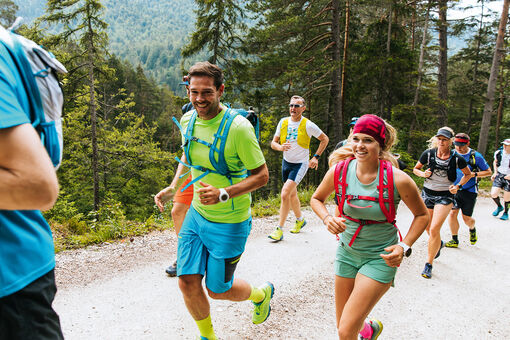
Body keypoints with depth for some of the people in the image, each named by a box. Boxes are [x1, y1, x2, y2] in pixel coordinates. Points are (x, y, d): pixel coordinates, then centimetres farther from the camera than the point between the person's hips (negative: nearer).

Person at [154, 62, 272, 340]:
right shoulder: (188, 120, -2)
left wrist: (223, 194, -29)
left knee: (217, 289, 9)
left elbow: (261, 175, -17)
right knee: (188, 283, 5)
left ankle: (262, 293, 42)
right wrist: (173, 189, 13)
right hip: (196, 213, 6)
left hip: (229, 222, -5)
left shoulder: (237, 127, -22)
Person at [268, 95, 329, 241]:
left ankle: (279, 230, -10)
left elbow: (325, 139, 1)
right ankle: (300, 220, 42)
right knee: (292, 194, 19)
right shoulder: (283, 122, -1)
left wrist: (316, 157, -5)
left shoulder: (308, 125, -13)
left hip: (300, 164, -6)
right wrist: (281, 147, -21)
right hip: (286, 162, 6)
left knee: (285, 193, -19)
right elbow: (273, 143, 1)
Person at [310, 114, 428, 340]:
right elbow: (316, 199, 5)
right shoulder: (339, 170, -12)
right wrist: (328, 219, -14)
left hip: (380, 258, -3)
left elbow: (422, 215, -3)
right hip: (347, 251, 4)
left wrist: (404, 247, -16)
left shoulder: (398, 180, -20)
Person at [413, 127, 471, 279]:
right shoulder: (428, 154, -6)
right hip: (427, 193, 3)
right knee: (428, 228, 15)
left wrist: (458, 186, -7)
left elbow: (468, 174, 9)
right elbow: (415, 169, 8)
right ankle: (439, 244, 50)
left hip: (445, 196, -3)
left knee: (434, 229, -14)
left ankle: (428, 264, -1)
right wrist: (423, 174, -13)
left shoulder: (457, 158, -9)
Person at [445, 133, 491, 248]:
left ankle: (472, 230, 40)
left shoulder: (475, 156, -9)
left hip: (469, 191, -2)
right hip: (454, 189, 2)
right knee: (452, 213, -8)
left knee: (466, 218, 4)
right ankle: (454, 240, 8)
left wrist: (474, 174, -18)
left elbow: (488, 172, -1)